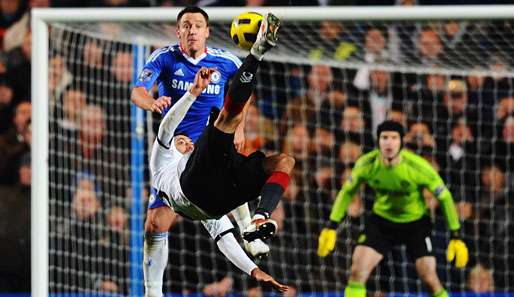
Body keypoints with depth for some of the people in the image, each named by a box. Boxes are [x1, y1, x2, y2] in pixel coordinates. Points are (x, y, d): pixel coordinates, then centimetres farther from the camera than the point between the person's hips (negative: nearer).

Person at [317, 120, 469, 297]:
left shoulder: (418, 167, -27)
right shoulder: (366, 164, -19)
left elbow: (445, 198, -14)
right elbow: (347, 191, 0)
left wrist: (456, 238, -14)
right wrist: (331, 227, -3)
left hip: (416, 223, -2)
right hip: (382, 221, 2)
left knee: (430, 280, -10)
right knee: (357, 271, -16)